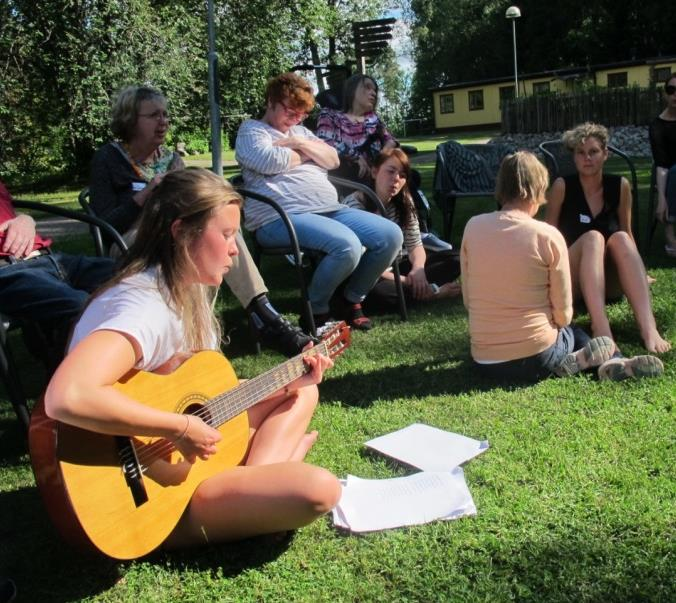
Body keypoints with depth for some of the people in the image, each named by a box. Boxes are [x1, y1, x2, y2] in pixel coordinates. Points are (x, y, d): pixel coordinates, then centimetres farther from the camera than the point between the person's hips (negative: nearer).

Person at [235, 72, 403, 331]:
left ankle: (351, 299, 8)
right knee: (347, 246, -33)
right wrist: (304, 155, 6)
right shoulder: (251, 129, 8)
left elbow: (333, 159, 17)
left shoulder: (300, 132, 30)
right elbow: (270, 161, -13)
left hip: (329, 210, 8)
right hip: (281, 217, -8)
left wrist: (301, 143, 2)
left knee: (391, 235, -8)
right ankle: (315, 310, -9)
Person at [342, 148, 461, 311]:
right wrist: (405, 281, -28)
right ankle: (430, 292, -17)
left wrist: (418, 269, -26)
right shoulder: (355, 204, -20)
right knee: (377, 292, -41)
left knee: (452, 260, -3)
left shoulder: (404, 203, 0)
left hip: (393, 268, 6)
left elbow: (415, 245, -1)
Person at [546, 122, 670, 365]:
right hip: (572, 282, -2)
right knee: (593, 237, -31)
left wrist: (638, 273, 4)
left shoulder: (620, 186, 2)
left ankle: (648, 327, -45)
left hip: (610, 281, 2)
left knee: (620, 237, -27)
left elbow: (628, 234, 12)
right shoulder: (562, 186, -6)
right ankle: (600, 327, -53)